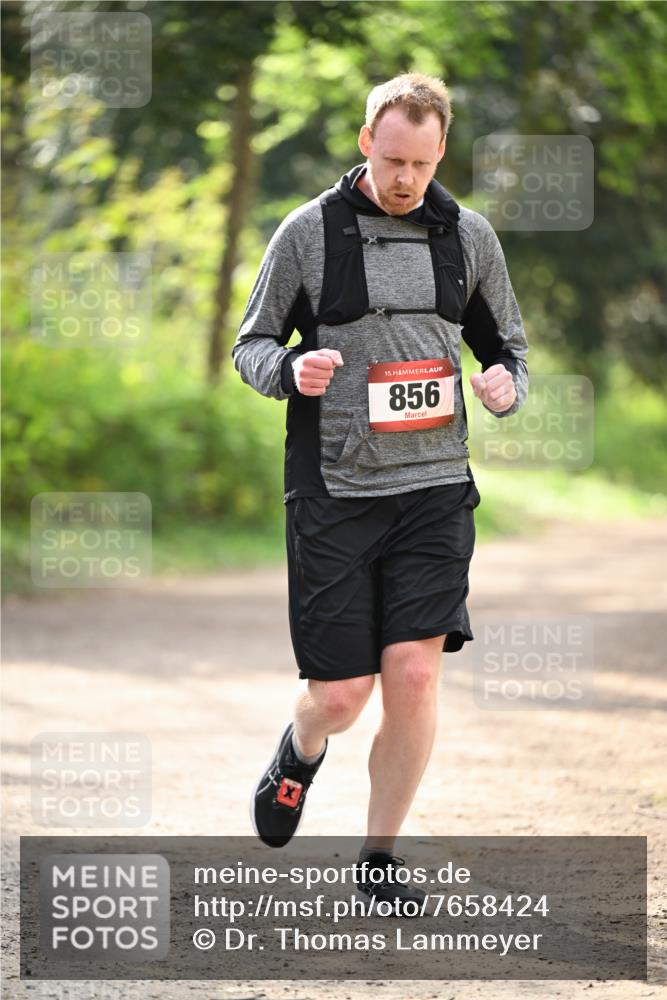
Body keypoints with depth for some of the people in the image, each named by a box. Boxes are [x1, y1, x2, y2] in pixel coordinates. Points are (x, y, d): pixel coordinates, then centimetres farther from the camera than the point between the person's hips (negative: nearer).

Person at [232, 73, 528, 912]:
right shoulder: (308, 232, -2)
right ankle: (300, 751, 37)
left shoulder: (468, 236, 7)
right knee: (341, 695, -1)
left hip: (434, 487, 2)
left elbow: (508, 344, 18)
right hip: (333, 490, -2)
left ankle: (380, 860, 8)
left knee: (415, 673, -10)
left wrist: (507, 385, -5)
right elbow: (250, 345, 6)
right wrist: (290, 369, -16)